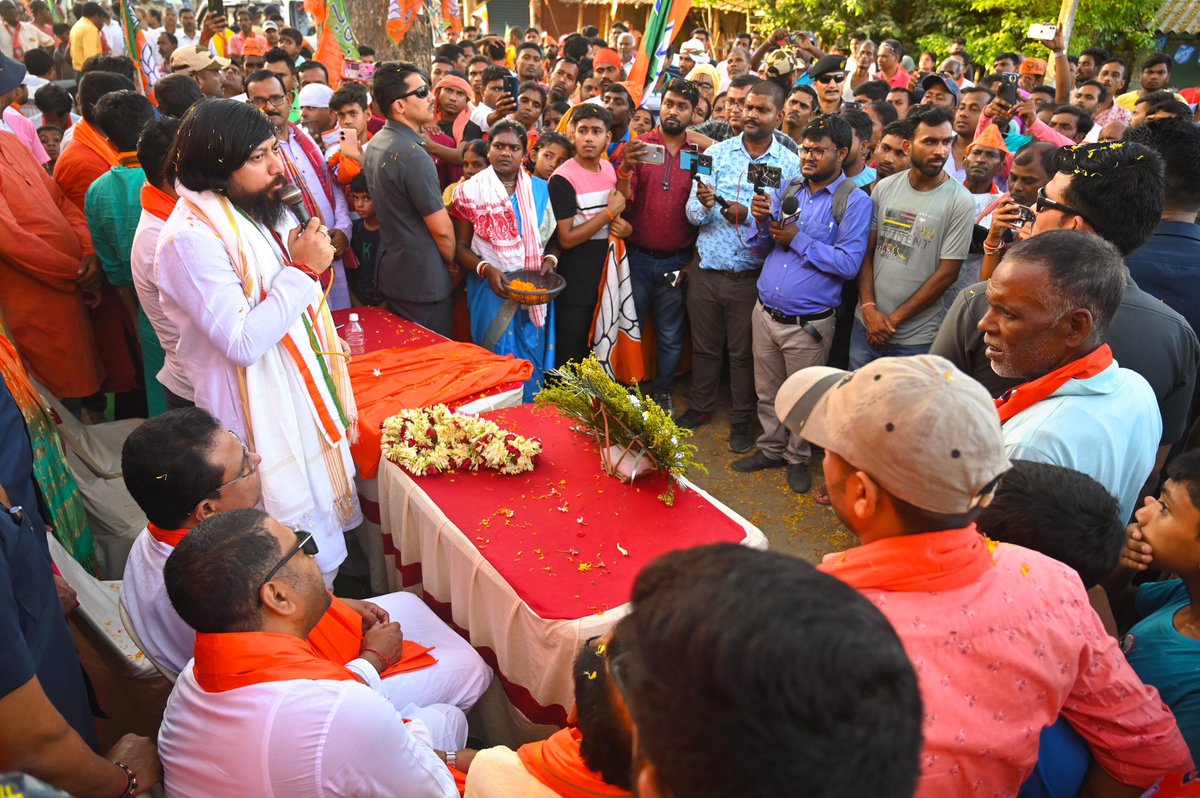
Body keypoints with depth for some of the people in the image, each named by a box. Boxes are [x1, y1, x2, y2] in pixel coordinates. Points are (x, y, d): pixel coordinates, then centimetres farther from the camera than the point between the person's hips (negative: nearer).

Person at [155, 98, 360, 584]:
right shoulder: (191, 237, -21)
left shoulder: (261, 212, 6)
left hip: (305, 398, 8)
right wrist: (303, 269, -22)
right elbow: (243, 342, -25)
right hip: (264, 416, -8)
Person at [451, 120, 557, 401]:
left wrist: (550, 260, -7)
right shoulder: (471, 191, 1)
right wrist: (486, 269, -17)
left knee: (532, 363, 7)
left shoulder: (540, 190, 8)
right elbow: (460, 248, 0)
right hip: (492, 291, -2)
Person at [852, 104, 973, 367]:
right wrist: (869, 307, -9)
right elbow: (867, 252, 4)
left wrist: (893, 320, -10)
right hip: (865, 325, 3)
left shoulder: (960, 202, -9)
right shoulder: (884, 187, 1)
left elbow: (947, 273, -10)